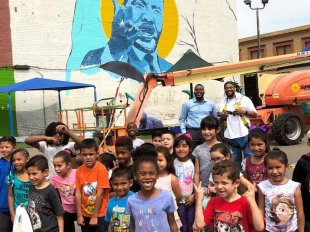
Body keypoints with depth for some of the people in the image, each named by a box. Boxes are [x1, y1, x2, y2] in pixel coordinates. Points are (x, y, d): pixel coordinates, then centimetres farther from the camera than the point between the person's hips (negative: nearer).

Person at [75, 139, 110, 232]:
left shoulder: (101, 169, -15)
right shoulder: (79, 171, -1)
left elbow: (100, 194, -15)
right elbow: (78, 194, -1)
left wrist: (95, 216, -13)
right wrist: (79, 215, -4)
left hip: (100, 215, -4)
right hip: (85, 215, 5)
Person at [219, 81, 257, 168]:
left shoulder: (244, 99, 0)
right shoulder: (223, 102, 12)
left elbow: (254, 114, 1)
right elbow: (221, 119, 20)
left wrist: (244, 112, -14)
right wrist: (222, 116, -2)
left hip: (244, 134, -4)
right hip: (229, 136, 4)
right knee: (235, 160, 12)